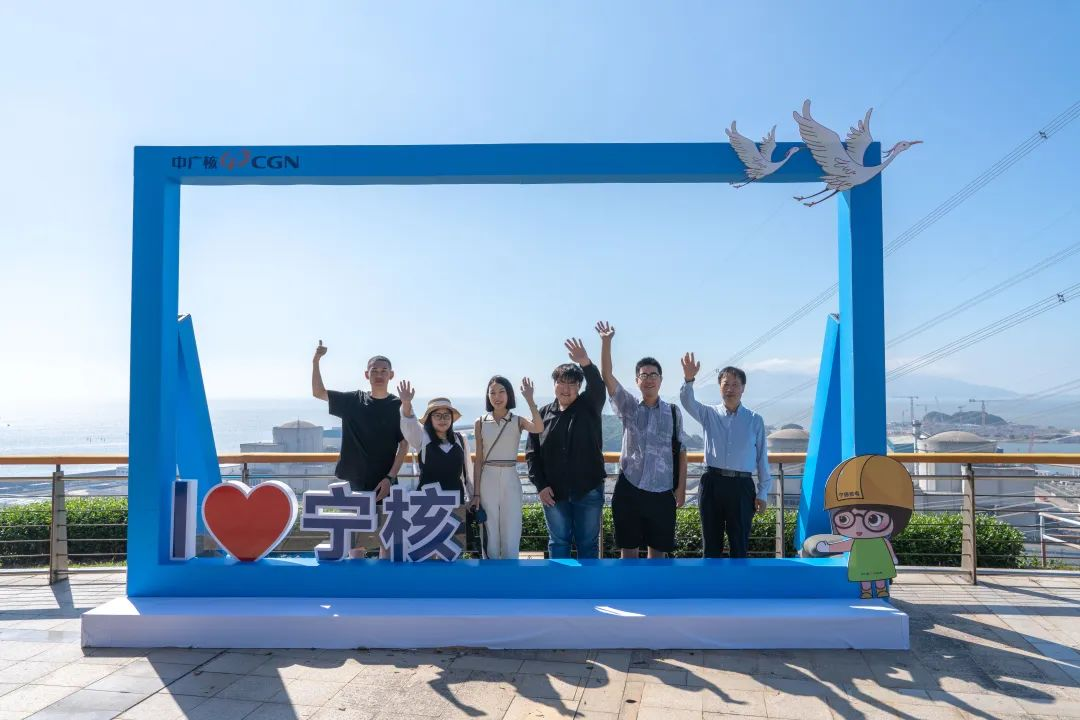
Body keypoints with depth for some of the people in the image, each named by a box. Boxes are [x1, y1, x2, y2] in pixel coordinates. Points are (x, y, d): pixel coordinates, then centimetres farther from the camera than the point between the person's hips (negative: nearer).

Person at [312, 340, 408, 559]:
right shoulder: (353, 401, 4)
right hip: (354, 482, 2)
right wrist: (316, 361, -5)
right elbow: (318, 392, 7)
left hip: (384, 484, -1)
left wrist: (390, 478, -12)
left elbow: (404, 446, -3)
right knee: (354, 537, 6)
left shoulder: (398, 406, -1)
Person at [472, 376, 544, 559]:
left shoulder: (518, 421, 0)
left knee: (511, 537, 1)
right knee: (490, 536, 7)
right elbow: (478, 460, 5)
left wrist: (529, 399, -26)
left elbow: (539, 428, -22)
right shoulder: (480, 422, 3)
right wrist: (476, 492, 2)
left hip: (510, 480, -1)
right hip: (488, 481, 1)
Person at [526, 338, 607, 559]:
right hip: (553, 491, 1)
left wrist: (586, 363, -43)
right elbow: (533, 454, 3)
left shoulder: (589, 407, 0)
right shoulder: (543, 414, 4)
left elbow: (597, 387, -23)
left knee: (588, 542, 8)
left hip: (588, 489, -1)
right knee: (558, 542, 11)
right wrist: (540, 485, -7)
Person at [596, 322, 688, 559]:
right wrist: (606, 341, -17)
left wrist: (681, 488, 1)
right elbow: (607, 376, -7)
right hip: (629, 488, 0)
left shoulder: (673, 412, 5)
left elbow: (681, 451, 5)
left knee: (658, 549, 9)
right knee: (628, 548, 5)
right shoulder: (628, 407, 4)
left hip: (661, 491, 1)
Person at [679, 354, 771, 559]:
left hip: (742, 486, -1)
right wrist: (688, 379, -33)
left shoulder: (755, 420, 3)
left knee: (739, 544, 6)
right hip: (713, 483, 1)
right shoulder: (710, 414, 5)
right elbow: (687, 402, -14)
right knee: (711, 543, 9)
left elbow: (762, 457, 4)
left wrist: (763, 492, 2)